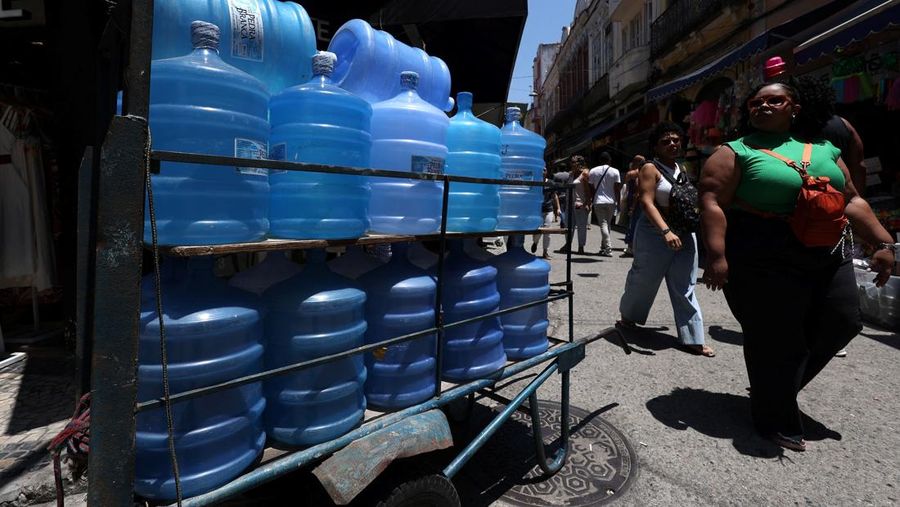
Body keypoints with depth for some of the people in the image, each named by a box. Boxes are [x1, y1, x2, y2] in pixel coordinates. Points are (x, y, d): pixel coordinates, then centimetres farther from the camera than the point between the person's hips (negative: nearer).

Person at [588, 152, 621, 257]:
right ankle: (603, 247, 19)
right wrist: (618, 203, 3)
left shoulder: (593, 171, 2)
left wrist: (591, 201, 11)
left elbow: (591, 188, 3)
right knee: (607, 224, 14)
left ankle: (608, 249, -12)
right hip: (611, 202, 1)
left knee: (603, 224, -4)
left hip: (598, 202, -1)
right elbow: (617, 188, -3)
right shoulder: (615, 171, 0)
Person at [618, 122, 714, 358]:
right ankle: (628, 317, 32)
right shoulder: (651, 169, -8)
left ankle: (693, 338, 10)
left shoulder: (682, 168, 12)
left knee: (685, 288, 6)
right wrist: (666, 231, -30)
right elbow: (647, 203, -20)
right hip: (655, 234, -6)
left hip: (685, 234, 6)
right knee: (644, 280, 8)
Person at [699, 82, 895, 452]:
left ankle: (780, 388, 32)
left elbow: (851, 202, 17)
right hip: (764, 264, -7)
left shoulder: (824, 149, 15)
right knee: (776, 342, -3)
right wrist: (717, 256, -25)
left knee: (840, 324, 12)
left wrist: (884, 243, 9)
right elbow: (712, 203, -14)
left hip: (827, 260, 7)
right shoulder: (736, 152, -4)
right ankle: (776, 421, 17)